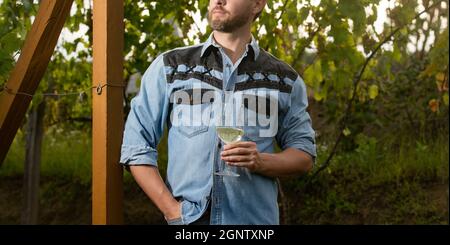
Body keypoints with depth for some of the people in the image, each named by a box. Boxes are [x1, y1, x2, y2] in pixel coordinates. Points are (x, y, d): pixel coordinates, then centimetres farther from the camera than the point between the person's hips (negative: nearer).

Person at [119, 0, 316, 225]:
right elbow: (136, 147, -1)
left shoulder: (284, 79, 3)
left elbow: (305, 155, 4)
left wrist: (261, 162, -16)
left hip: (256, 220, 1)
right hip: (188, 219, -1)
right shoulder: (169, 67, -1)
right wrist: (171, 210, -11)